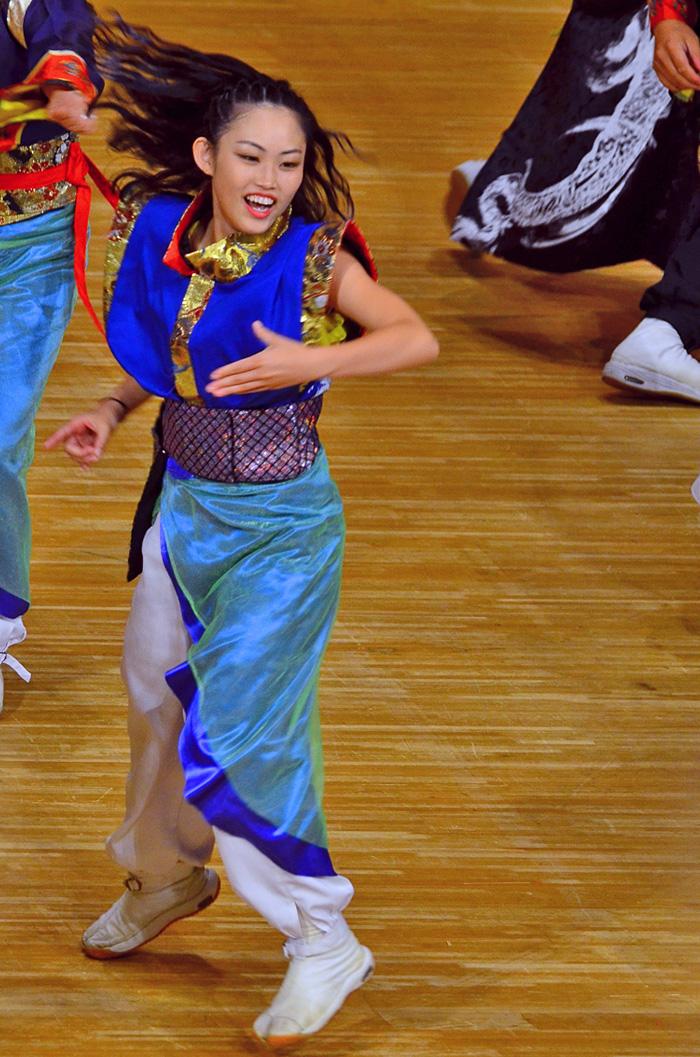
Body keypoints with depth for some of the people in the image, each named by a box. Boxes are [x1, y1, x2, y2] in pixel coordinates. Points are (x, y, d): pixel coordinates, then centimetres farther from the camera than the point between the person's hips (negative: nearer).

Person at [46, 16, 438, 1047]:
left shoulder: (315, 256, -18)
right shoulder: (159, 233, -4)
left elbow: (418, 339, -23)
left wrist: (312, 361, -34)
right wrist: (113, 410, -2)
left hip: (281, 529, -6)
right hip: (186, 505, 6)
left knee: (237, 737, -8)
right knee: (159, 700, 22)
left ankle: (324, 943, 6)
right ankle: (167, 877, 47)